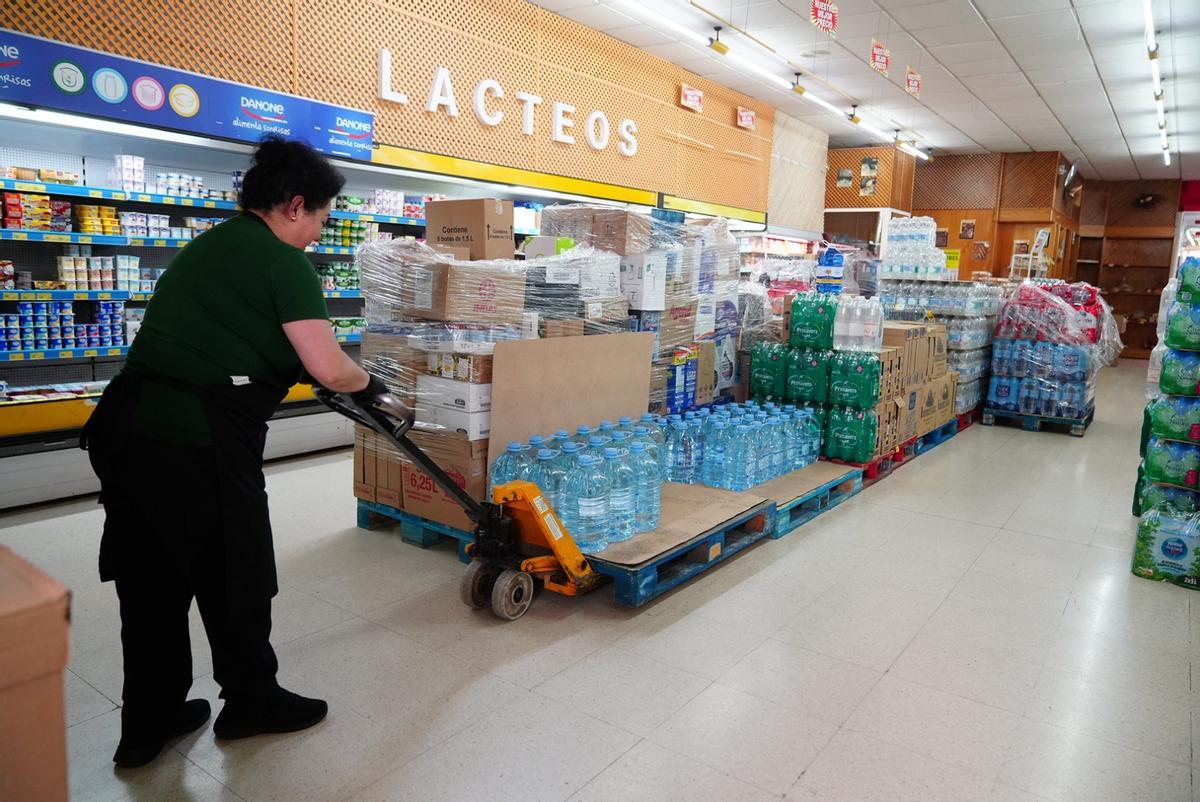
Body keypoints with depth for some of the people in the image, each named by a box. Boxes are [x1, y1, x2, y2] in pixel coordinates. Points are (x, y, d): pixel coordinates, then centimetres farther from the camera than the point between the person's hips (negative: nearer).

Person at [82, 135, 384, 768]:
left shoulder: (206, 245, 20)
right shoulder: (283, 262, -7)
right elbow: (329, 369, -16)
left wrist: (292, 365, 34)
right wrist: (366, 382, 5)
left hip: (126, 425, 9)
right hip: (200, 438, -8)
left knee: (150, 580, 17)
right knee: (234, 576, 10)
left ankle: (148, 721, 31)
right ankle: (251, 701, 29)